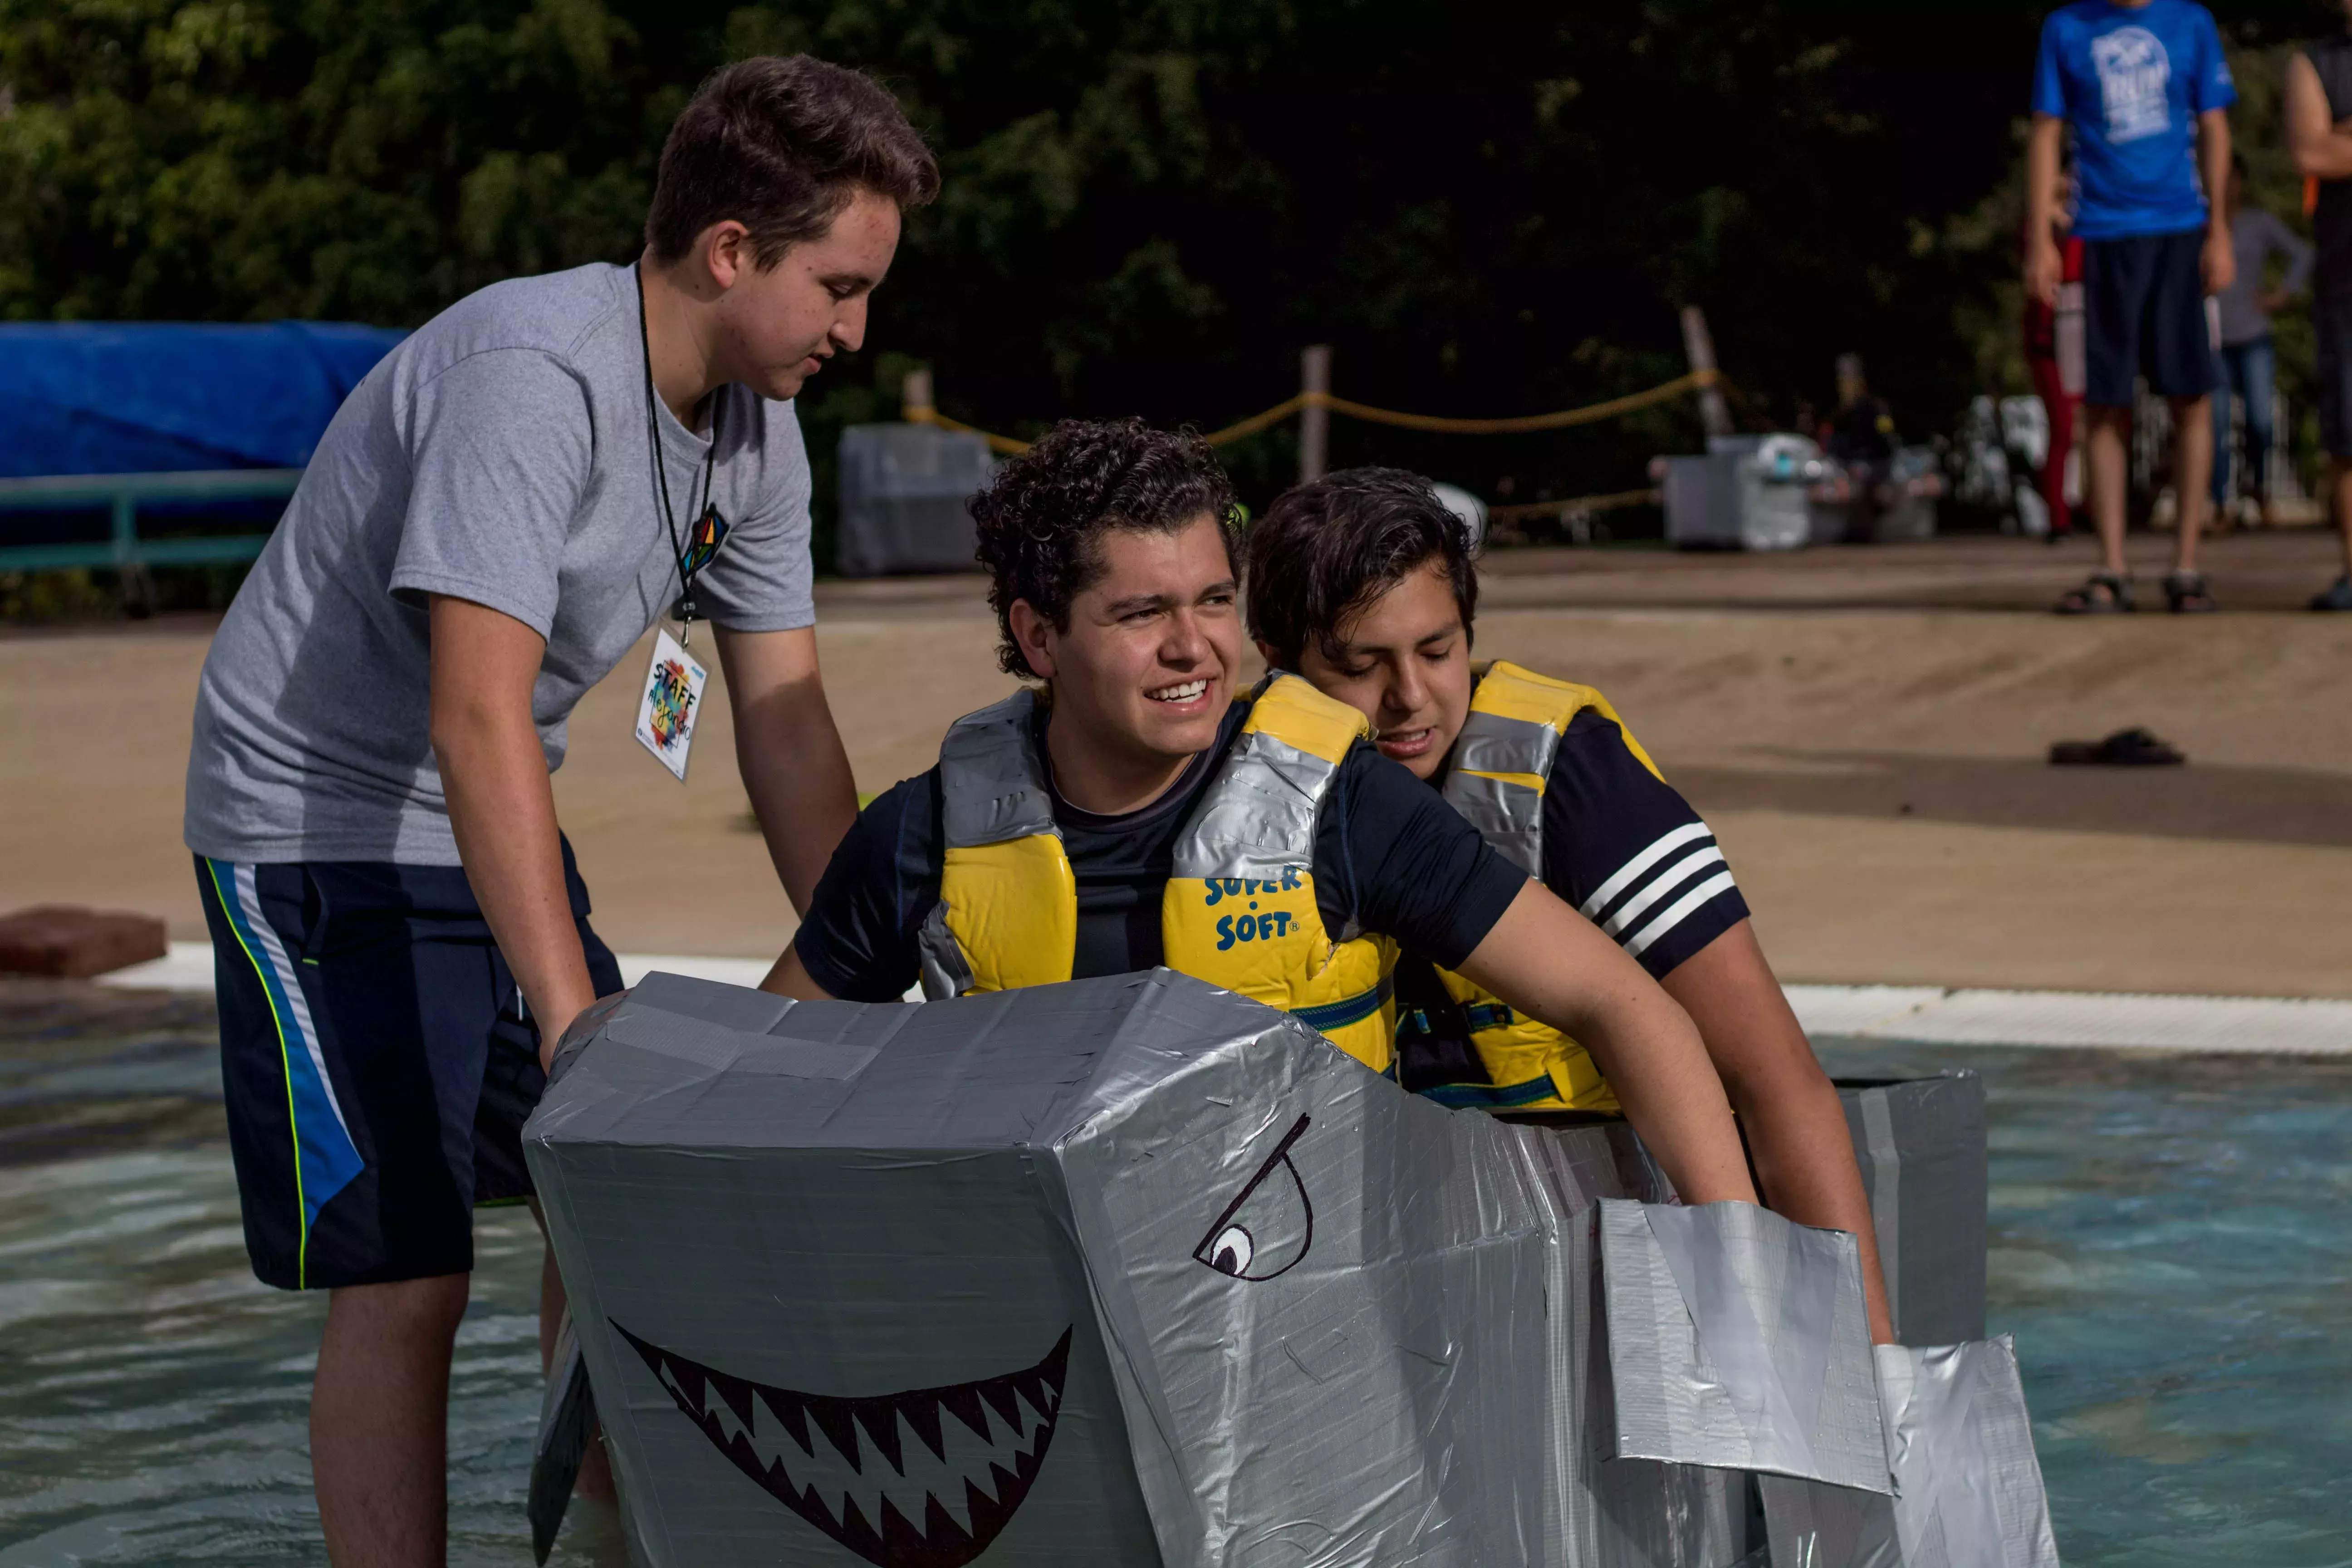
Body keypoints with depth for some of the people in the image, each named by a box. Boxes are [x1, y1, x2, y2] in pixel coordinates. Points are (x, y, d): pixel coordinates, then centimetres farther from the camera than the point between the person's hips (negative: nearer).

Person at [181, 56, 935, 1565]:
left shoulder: (756, 432, 0)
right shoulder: (535, 380, -28)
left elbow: (787, 718, 5)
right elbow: (479, 717, -36)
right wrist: (571, 1017, -41)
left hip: (498, 829, 9)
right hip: (322, 831, -9)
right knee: (405, 1282, -11)